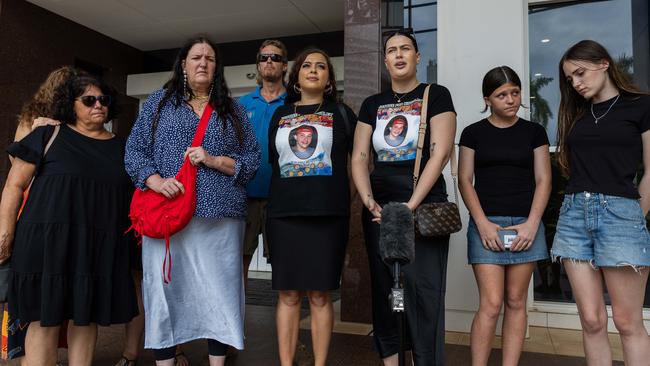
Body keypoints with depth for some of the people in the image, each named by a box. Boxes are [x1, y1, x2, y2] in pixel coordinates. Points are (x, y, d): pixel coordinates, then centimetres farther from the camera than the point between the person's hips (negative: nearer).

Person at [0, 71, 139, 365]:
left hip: (100, 247, 3)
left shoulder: (120, 148, 13)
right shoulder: (48, 136, 3)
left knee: (86, 317, 8)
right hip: (49, 240, -3)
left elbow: (131, 195, 19)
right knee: (45, 318, 1)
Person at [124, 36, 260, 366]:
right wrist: (156, 181, -11)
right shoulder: (160, 101, 14)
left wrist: (213, 160, -8)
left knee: (219, 293, 2)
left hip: (220, 217, 1)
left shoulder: (232, 109, 15)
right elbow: (134, 149, 7)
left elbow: (252, 159, 8)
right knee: (165, 290, 2)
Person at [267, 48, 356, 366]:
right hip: (284, 214, 2)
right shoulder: (280, 115, 16)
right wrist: (273, 202, 12)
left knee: (320, 295, 1)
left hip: (328, 214, -2)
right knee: (288, 294, 4)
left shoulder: (341, 113, 10)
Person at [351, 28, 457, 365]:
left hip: (424, 207, -3)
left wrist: (410, 206, -15)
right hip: (379, 210, 4)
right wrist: (369, 203, -9)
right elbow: (359, 158, 7)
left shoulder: (436, 95, 3)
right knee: (384, 291, 7)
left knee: (422, 292, -6)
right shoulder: (372, 104, 13)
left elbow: (440, 153, -8)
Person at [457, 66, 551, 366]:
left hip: (526, 223, 2)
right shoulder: (473, 133, 6)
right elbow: (465, 181, 1)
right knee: (490, 304, -7)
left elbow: (543, 180, 5)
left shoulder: (534, 132, 10)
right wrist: (483, 223, -10)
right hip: (486, 223, -2)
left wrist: (531, 224, -7)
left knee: (516, 302, 6)